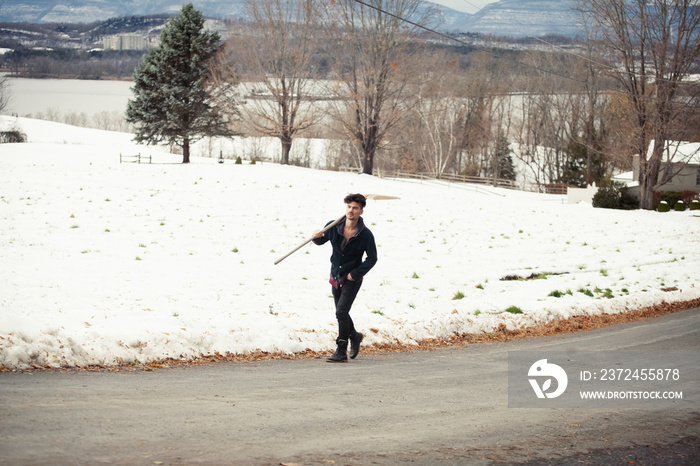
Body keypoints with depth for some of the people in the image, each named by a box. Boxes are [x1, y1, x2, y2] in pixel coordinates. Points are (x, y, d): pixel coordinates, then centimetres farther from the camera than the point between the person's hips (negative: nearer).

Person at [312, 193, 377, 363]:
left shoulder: (366, 235, -17)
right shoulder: (333, 227, -9)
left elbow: (372, 259, -8)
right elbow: (321, 241, 8)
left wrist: (355, 273, -15)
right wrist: (317, 237, -16)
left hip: (353, 279, -5)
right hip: (336, 276, 5)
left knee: (341, 311, -16)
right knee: (341, 313, 17)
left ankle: (341, 352, -10)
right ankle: (354, 336, 45)